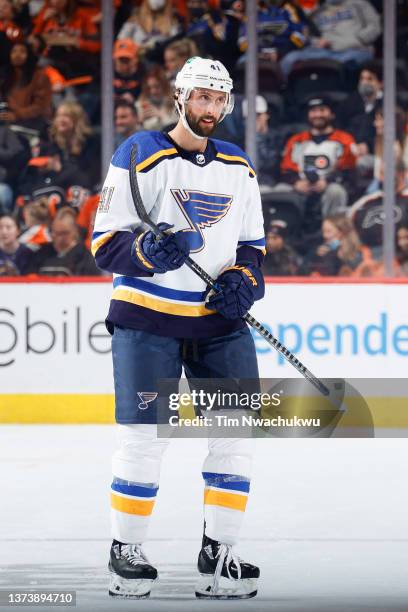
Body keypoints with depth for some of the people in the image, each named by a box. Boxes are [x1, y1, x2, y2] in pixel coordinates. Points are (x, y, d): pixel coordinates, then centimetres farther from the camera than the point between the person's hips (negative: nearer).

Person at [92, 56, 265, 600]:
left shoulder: (239, 167, 12)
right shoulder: (140, 157, -6)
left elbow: (252, 244, 18)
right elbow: (105, 243, -9)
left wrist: (243, 279, -3)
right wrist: (150, 251, -28)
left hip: (220, 319, 5)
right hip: (148, 315, -5)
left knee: (237, 432, 0)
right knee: (144, 438, -6)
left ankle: (218, 553, 9)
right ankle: (126, 552, 8)